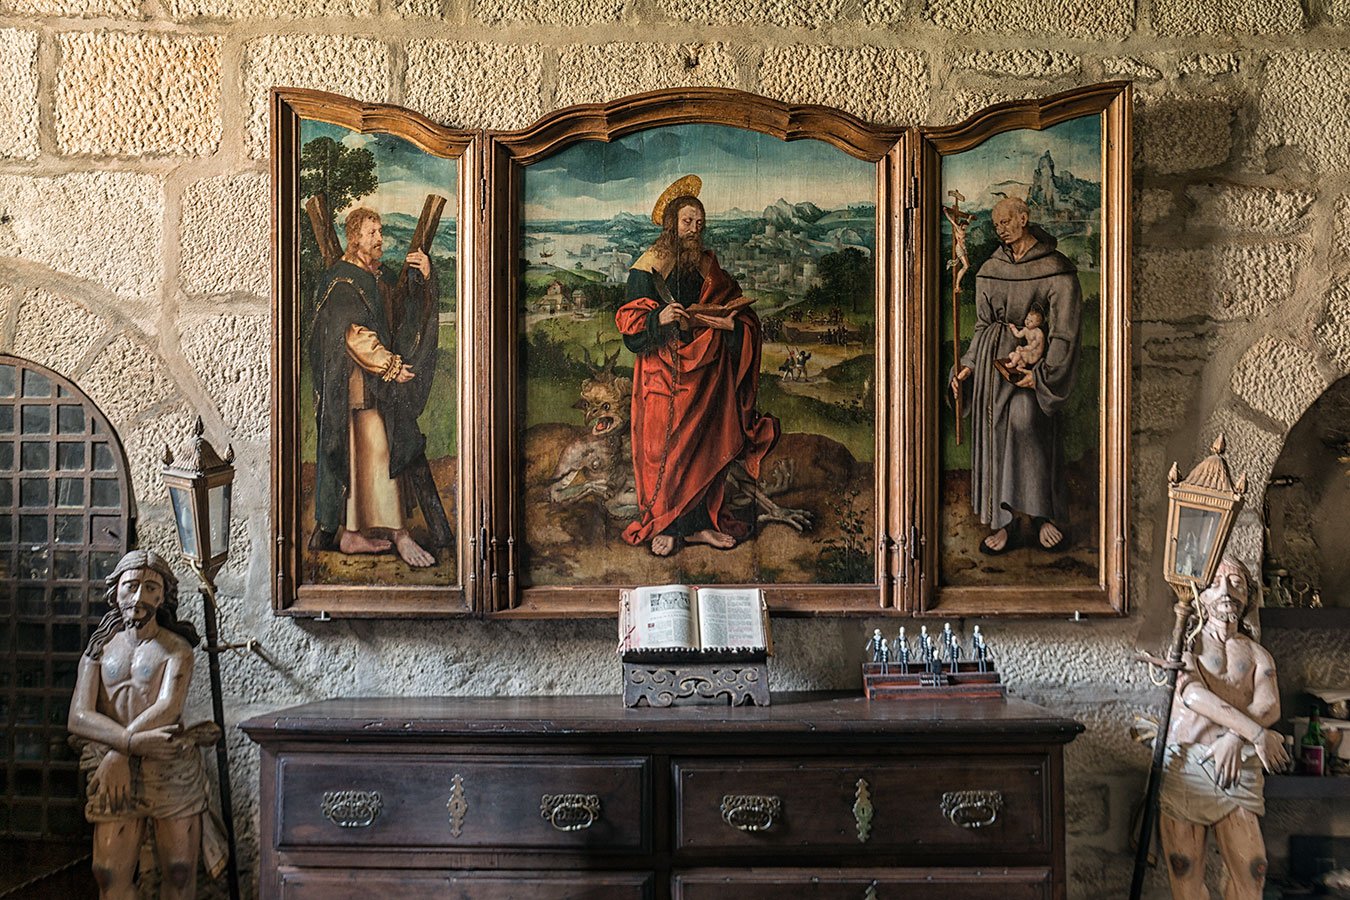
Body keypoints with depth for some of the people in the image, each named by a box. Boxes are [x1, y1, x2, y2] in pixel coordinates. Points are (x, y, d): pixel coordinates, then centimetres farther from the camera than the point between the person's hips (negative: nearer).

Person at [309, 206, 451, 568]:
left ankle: (351, 534, 13)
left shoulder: (383, 276, 17)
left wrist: (424, 277, -4)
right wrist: (391, 366, -16)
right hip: (358, 382, -8)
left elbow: (409, 311, 12)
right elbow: (355, 335, -16)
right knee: (377, 451, -10)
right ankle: (399, 535, -10)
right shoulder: (341, 281, -8)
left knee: (359, 456, 8)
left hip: (382, 382, 8)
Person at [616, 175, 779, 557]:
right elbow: (630, 323, -6)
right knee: (666, 447, -5)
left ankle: (700, 523, 12)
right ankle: (663, 526, 5)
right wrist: (659, 318, -24)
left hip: (705, 368, 4)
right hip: (665, 371, -4)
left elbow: (740, 313, 10)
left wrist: (724, 322, -12)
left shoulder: (708, 266, 13)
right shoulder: (647, 268, 0)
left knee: (706, 444, 4)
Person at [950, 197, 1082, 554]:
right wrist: (968, 365, 6)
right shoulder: (990, 269, 12)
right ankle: (999, 524, 8)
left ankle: (1045, 515, -10)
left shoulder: (1055, 269, -4)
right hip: (991, 358, 5)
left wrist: (1043, 373, -15)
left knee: (1025, 423, -24)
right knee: (992, 436, 2)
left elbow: (1064, 330, -7)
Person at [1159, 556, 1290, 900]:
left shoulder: (1257, 654, 17)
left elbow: (1269, 706, -1)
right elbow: (1194, 695, -10)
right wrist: (1255, 733, -15)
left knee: (1251, 870, -6)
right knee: (1185, 869, -4)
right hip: (1185, 763, -2)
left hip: (1238, 767, 2)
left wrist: (1234, 737, -19)